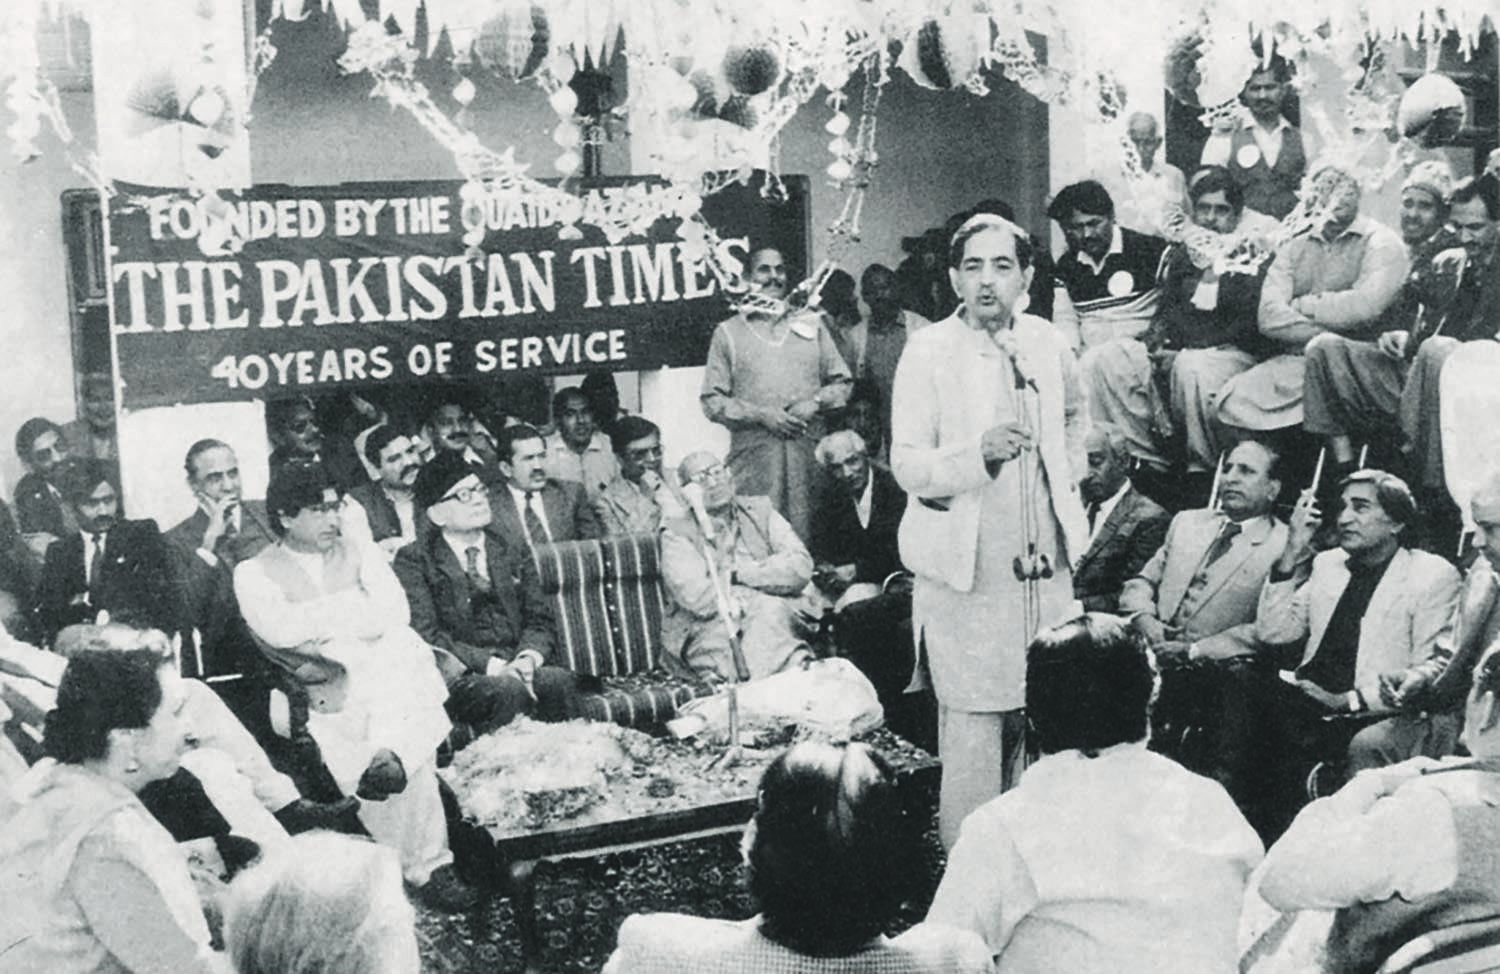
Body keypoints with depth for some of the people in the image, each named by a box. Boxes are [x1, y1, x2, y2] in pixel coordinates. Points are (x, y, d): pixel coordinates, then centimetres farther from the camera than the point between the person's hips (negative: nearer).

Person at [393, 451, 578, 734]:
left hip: (516, 668, 4)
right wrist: (491, 664, -18)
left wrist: (528, 658, -9)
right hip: (457, 675, -4)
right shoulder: (414, 561, 3)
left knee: (561, 681, -28)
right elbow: (426, 634, -7)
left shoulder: (513, 554, 19)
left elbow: (539, 620, 14)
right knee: (508, 690, -35)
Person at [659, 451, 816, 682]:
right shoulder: (677, 534, 9)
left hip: (782, 621, 3)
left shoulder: (759, 511, 19)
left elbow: (801, 567, 6)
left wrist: (739, 573, -3)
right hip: (716, 635, -2)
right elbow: (696, 598, -8)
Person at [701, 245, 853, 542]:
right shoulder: (728, 332, 9)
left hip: (809, 454, 2)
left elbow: (841, 382, 17)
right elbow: (712, 401, 3)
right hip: (753, 459, -2)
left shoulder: (811, 324, 16)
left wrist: (815, 402, -3)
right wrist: (760, 415, -9)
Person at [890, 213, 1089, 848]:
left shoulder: (1048, 344, 7)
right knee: (973, 730, -4)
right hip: (966, 571, -5)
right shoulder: (928, 351, -7)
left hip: (1046, 564, 5)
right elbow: (905, 464, -12)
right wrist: (977, 454, -27)